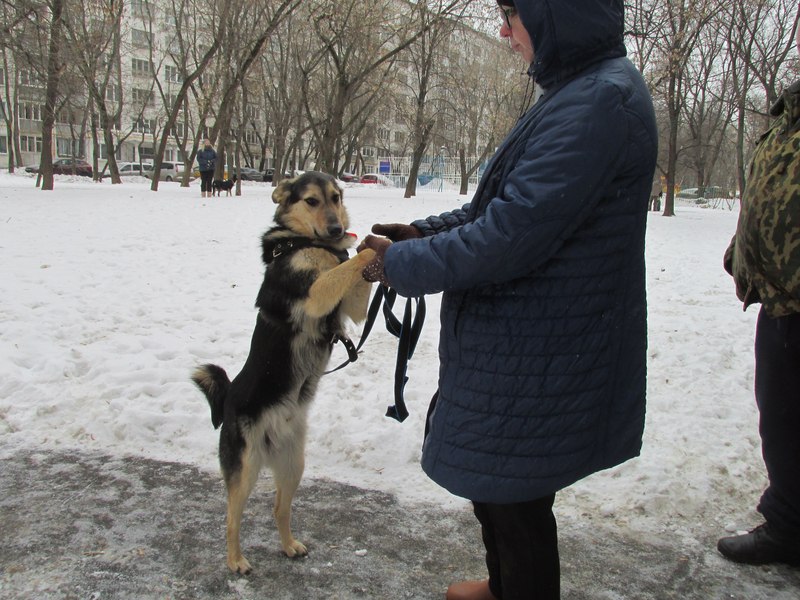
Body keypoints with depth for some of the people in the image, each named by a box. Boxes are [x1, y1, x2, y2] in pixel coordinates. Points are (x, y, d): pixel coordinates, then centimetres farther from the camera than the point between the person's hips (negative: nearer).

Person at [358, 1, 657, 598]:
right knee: (487, 478, 25)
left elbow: (512, 235, -27)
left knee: (515, 497, 8)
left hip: (540, 362, -10)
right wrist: (423, 232, 5)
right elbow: (509, 205, 15)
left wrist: (403, 264, -15)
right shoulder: (577, 91, 11)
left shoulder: (602, 100, -23)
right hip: (517, 344, 10)